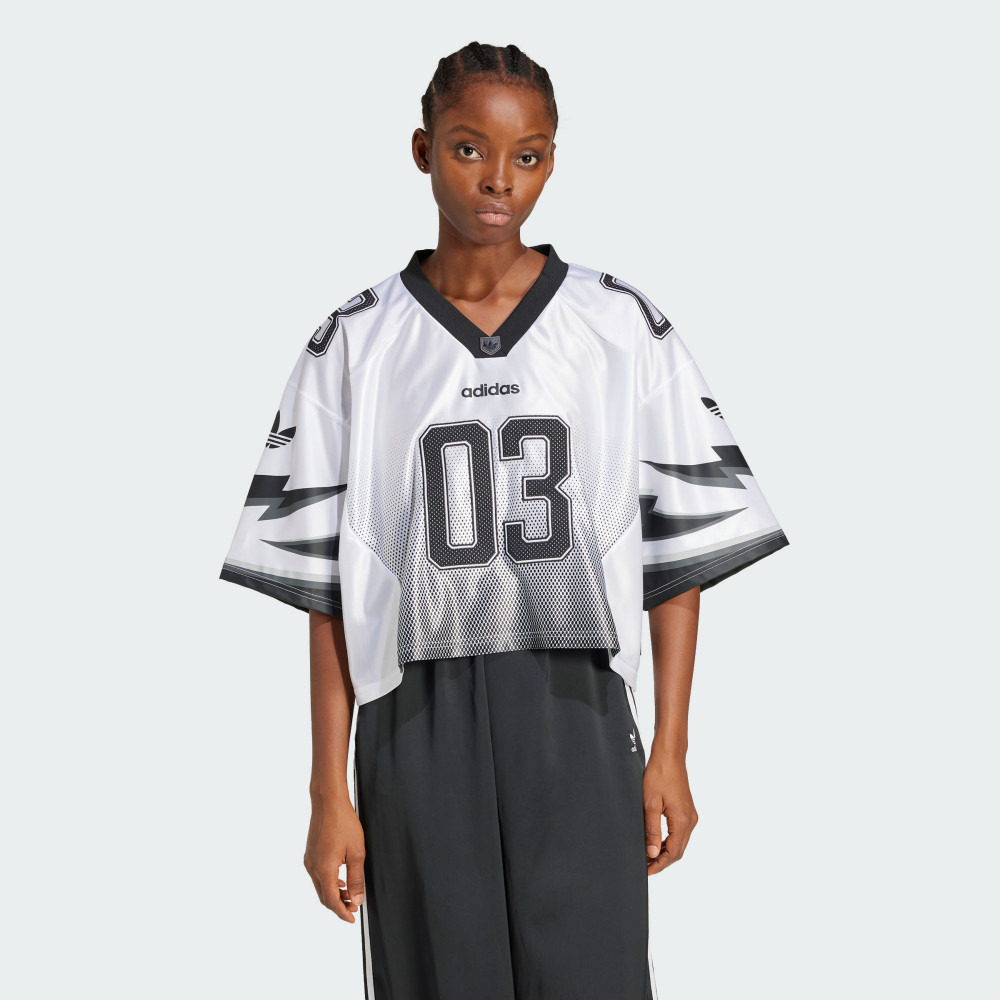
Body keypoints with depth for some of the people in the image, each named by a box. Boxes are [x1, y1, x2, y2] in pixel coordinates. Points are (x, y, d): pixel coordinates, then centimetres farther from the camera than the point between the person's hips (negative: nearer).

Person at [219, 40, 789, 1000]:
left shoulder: (623, 329, 4)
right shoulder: (356, 345, 4)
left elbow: (680, 546, 6)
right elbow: (326, 585, 3)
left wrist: (671, 753, 1)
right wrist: (330, 794, 0)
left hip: (577, 728, 0)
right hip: (418, 732, 0)